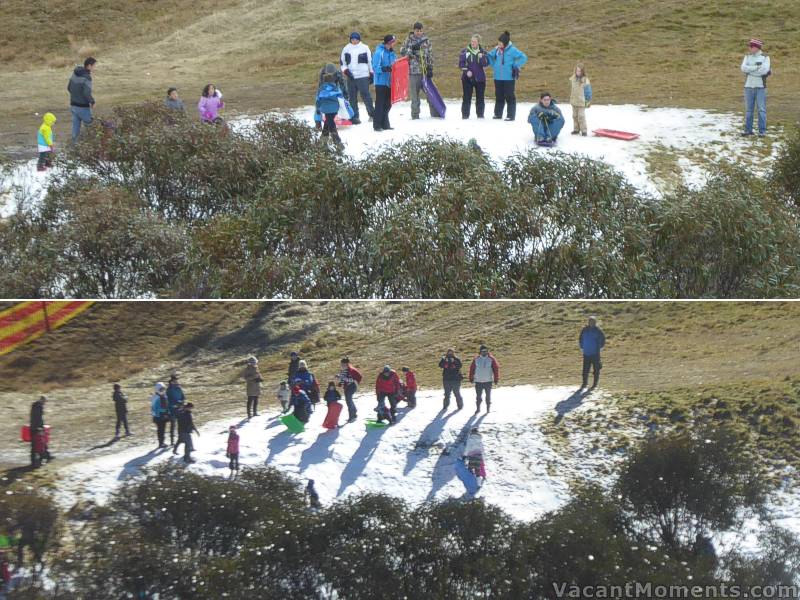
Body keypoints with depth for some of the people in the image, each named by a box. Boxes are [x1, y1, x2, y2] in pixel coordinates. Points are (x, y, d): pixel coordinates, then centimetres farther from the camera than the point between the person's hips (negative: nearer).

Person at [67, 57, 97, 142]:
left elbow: (69, 88, 15)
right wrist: (92, 102, -10)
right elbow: (87, 93, -28)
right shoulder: (87, 78, -20)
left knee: (76, 129, 11)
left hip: (74, 105, 7)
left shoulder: (75, 74, 5)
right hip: (83, 107, -7)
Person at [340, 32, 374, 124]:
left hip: (363, 76, -3)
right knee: (352, 97, 2)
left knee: (365, 95, -9)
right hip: (351, 76, 3)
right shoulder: (346, 49, 9)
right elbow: (342, 61, 14)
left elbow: (370, 60, 8)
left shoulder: (365, 48, 3)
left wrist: (371, 74, 6)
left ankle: (371, 113, 0)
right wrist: (346, 70, -2)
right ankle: (354, 116, 6)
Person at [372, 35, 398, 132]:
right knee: (380, 104, -6)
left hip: (389, 82, 8)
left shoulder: (391, 52, 11)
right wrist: (386, 68, -31)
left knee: (387, 104, 12)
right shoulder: (379, 52, -13)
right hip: (381, 82, -8)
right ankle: (377, 125, -2)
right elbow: (375, 67, -18)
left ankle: (385, 124, 20)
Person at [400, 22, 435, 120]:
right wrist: (412, 49, -17)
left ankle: (435, 114, 5)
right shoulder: (409, 40, 4)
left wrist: (430, 69, 1)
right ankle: (415, 116, 8)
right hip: (413, 71, -1)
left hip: (425, 70, 1)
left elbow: (430, 55, 9)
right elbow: (402, 52, 0)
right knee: (414, 94, 2)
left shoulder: (426, 40, 8)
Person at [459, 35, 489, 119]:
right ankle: (465, 115, 4)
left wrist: (481, 58, -24)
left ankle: (480, 115, 13)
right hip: (467, 78, -1)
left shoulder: (483, 52, 3)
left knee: (480, 98, 5)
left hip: (480, 78, 1)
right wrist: (466, 71, -14)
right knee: (467, 98, -1)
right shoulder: (465, 51, 1)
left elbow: (486, 64, -6)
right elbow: (461, 63, 0)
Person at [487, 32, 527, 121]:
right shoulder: (496, 49, 4)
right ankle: (498, 114, 23)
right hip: (498, 77, 5)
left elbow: (523, 57, -13)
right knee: (499, 96, 13)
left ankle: (511, 115, 2)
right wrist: (493, 65, 9)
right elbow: (489, 56, 21)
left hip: (509, 78, -5)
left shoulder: (512, 50, -11)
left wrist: (515, 66, -12)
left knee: (510, 97, -2)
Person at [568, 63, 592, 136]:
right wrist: (570, 99, 19)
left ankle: (584, 130, -1)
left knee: (581, 116, -8)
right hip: (574, 102, 6)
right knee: (575, 116, 13)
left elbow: (588, 91, -8)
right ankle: (576, 129, 23)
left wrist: (588, 101, -8)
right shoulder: (572, 79, 3)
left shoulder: (585, 81, -13)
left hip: (581, 102, -6)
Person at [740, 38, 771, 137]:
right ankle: (748, 129, 12)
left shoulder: (765, 57, -2)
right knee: (748, 109, 6)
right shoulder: (747, 56, 9)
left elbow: (764, 70, -17)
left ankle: (762, 131, -1)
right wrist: (757, 67, -14)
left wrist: (750, 70, -10)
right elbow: (743, 68, -7)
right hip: (749, 86, 3)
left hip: (760, 87, -3)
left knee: (761, 109, -3)